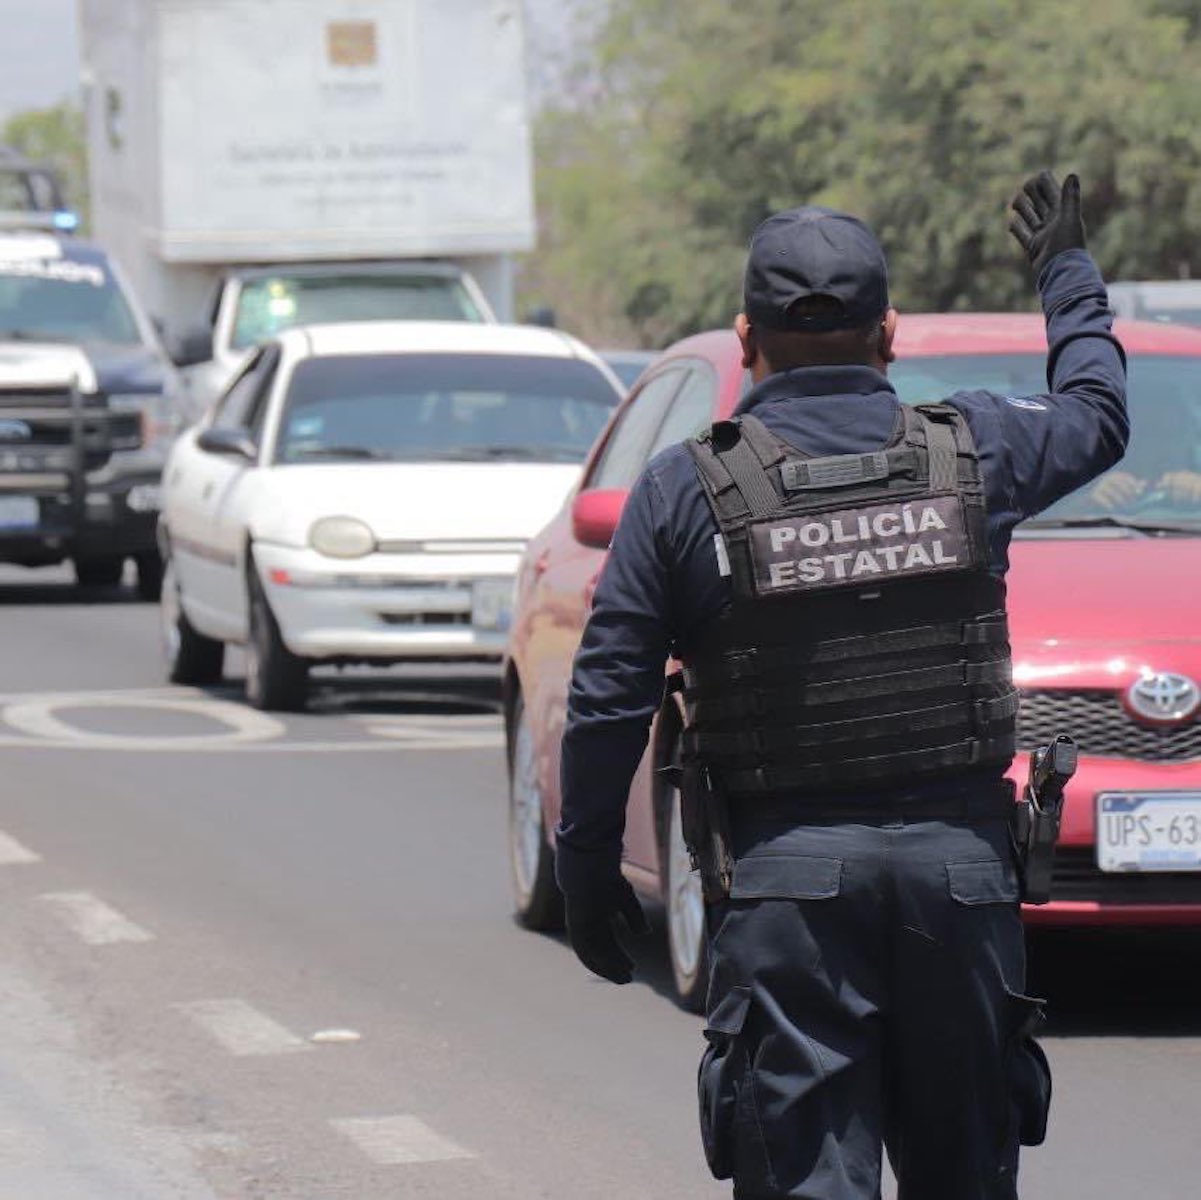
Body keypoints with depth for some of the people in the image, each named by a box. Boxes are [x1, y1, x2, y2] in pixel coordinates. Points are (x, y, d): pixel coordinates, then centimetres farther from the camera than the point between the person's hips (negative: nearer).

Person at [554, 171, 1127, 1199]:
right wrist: (1069, 278, 42)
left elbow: (609, 699, -1)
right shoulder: (973, 450, 4)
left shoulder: (684, 489, -2)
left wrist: (587, 866, 8)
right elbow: (1098, 415, 26)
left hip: (784, 872, -2)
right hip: (960, 861, 2)